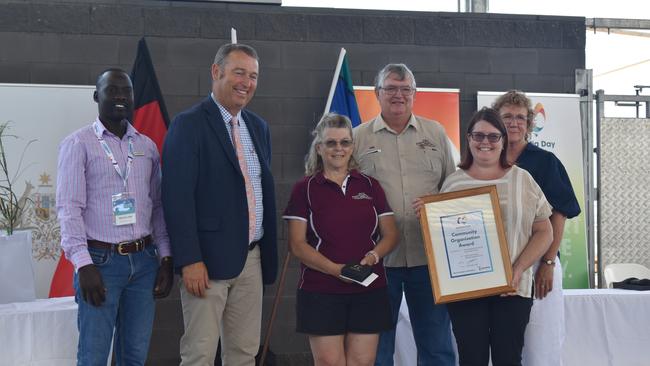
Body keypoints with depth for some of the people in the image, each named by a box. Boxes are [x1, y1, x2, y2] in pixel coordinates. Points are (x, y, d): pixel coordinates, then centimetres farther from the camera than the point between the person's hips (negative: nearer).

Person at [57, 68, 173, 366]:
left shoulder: (147, 146, 13)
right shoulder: (78, 144, -2)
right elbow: (69, 207, -8)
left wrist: (165, 259, 7)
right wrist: (83, 264, -16)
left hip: (144, 260, 4)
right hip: (100, 261, -4)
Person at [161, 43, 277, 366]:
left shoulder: (258, 127, 14)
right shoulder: (189, 124, -8)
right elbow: (177, 197, -13)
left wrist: (269, 254, 14)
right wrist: (189, 261, -19)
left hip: (252, 258, 7)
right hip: (208, 259, -6)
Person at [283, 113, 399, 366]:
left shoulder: (370, 186, 12)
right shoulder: (305, 189, 3)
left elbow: (390, 234, 11)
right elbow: (297, 244, -3)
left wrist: (373, 256, -11)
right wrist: (335, 269, -16)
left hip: (369, 290, 3)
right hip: (321, 291, -2)